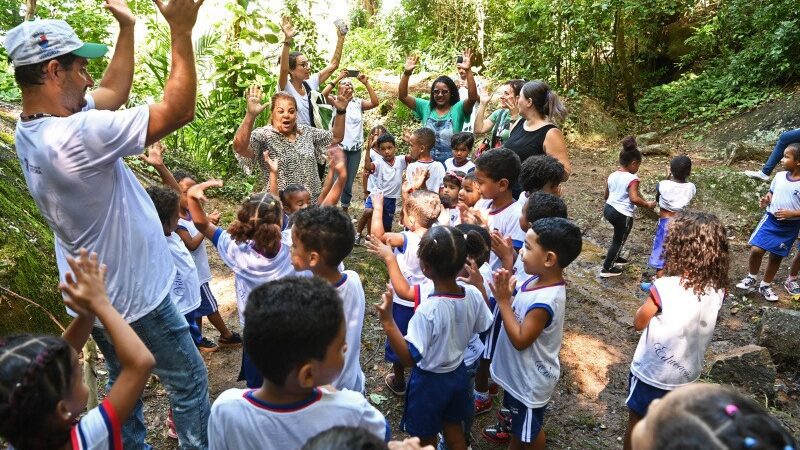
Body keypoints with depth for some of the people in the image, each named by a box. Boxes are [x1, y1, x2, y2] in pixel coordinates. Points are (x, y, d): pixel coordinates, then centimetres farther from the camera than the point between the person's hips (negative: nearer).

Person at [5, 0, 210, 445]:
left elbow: (114, 93, 9)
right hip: (134, 293, -9)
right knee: (190, 381, 9)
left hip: (97, 293, 9)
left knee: (123, 382, 25)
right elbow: (179, 110, -29)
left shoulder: (30, 131, -1)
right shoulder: (77, 135, -31)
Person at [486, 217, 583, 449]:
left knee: (529, 428, 20)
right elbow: (517, 310, 2)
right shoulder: (537, 279, -9)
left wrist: (503, 300, -29)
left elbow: (520, 340, -28)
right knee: (518, 420, 32)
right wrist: (507, 291, -16)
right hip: (520, 371, 8)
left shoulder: (545, 301, -36)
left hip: (530, 378, -8)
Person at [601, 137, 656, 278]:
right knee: (619, 240, 9)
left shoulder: (612, 175, 3)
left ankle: (615, 257, 45)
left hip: (608, 209, 8)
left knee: (618, 235, 29)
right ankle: (607, 269, 14)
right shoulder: (632, 179, -20)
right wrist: (648, 205, -15)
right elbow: (634, 198, -30)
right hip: (623, 215, -8)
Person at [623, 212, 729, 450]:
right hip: (687, 374, 5)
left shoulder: (665, 287, -28)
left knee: (637, 421, 19)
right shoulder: (718, 289, -11)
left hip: (652, 371, -5)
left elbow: (638, 323, -13)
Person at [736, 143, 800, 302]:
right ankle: (751, 278, 15)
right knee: (756, 249, -9)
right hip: (770, 219, 2)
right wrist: (766, 201, -6)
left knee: (776, 256, 12)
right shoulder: (779, 176, -3)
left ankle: (765, 286, 31)